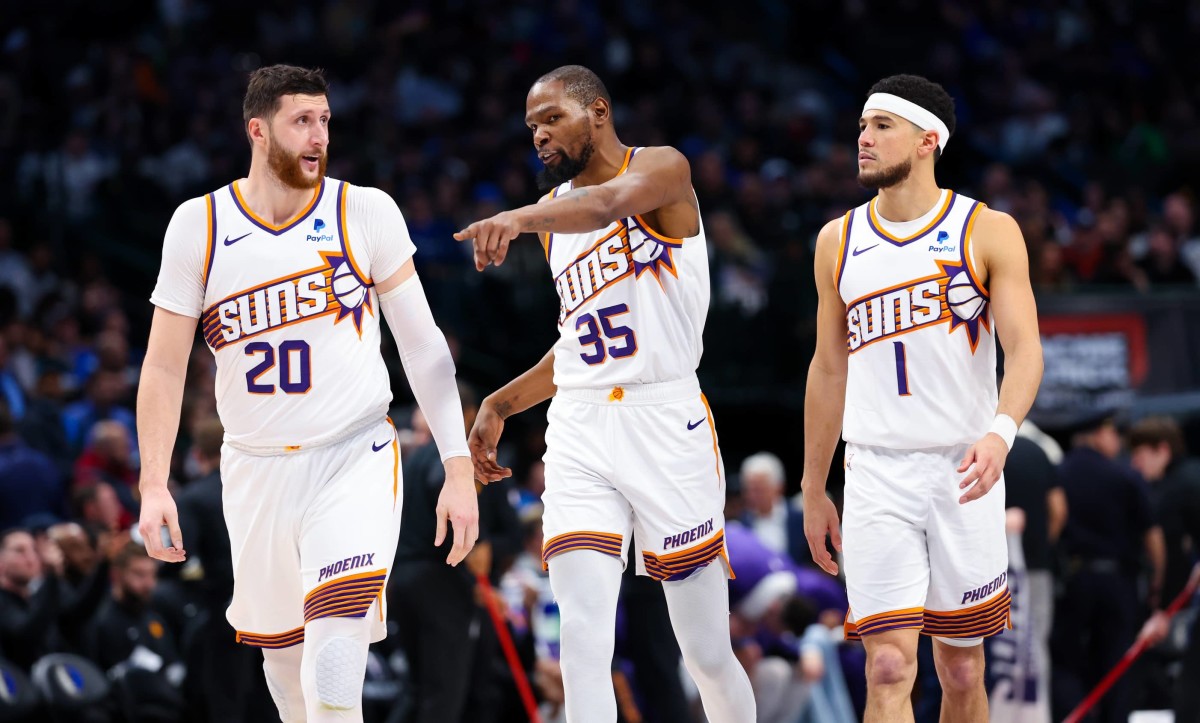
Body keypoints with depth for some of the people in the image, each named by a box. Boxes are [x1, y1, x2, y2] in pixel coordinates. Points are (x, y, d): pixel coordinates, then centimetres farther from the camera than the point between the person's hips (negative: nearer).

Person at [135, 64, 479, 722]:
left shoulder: (365, 212, -4)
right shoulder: (199, 226, -1)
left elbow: (422, 345, 0)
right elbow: (165, 365, 4)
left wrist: (459, 469, -5)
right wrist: (153, 486, -4)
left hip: (356, 464, -3)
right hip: (255, 471, 3)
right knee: (281, 651, 13)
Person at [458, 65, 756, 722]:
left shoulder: (661, 168, -4)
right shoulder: (553, 212, 16)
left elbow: (606, 204, -29)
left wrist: (517, 218, -48)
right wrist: (502, 404, 15)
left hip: (666, 422, -5)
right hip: (579, 428, 5)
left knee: (707, 653, 2)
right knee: (584, 636, -12)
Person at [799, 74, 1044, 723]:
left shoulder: (989, 232, -2)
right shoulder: (838, 241, 8)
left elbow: (1024, 348, -10)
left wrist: (1000, 432, -30)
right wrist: (813, 488, 15)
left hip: (964, 473, -1)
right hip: (876, 477, 1)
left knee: (962, 670, 8)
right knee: (889, 668, -13)